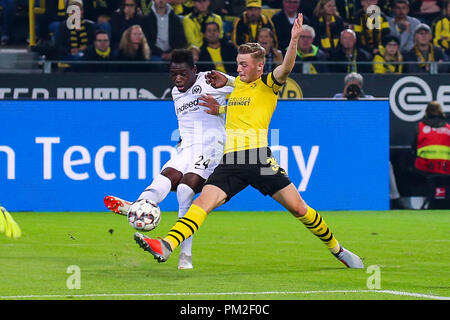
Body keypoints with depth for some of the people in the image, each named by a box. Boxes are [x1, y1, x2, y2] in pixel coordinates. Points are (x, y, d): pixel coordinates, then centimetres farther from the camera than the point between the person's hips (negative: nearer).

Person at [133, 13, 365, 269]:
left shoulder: (268, 84, 3)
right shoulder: (238, 83, 21)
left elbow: (286, 68, -19)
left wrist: (294, 39, -34)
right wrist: (220, 109, 20)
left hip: (259, 157, -5)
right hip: (231, 161, 5)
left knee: (298, 207, -4)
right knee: (203, 202, -14)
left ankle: (337, 250, 14)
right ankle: (165, 248, -31)